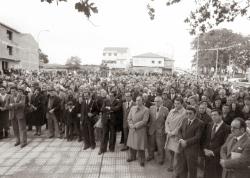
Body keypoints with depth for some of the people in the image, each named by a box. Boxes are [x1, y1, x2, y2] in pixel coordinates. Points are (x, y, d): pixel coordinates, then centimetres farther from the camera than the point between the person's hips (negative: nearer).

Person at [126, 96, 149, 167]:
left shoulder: (145, 110, -10)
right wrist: (131, 125, -10)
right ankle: (132, 157, 35)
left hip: (140, 130, -4)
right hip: (132, 129, 5)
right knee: (131, 143, 15)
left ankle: (141, 160, 20)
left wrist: (135, 126, -15)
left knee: (140, 145, 3)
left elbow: (144, 121, -15)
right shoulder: (132, 108, 5)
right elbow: (129, 118, 7)